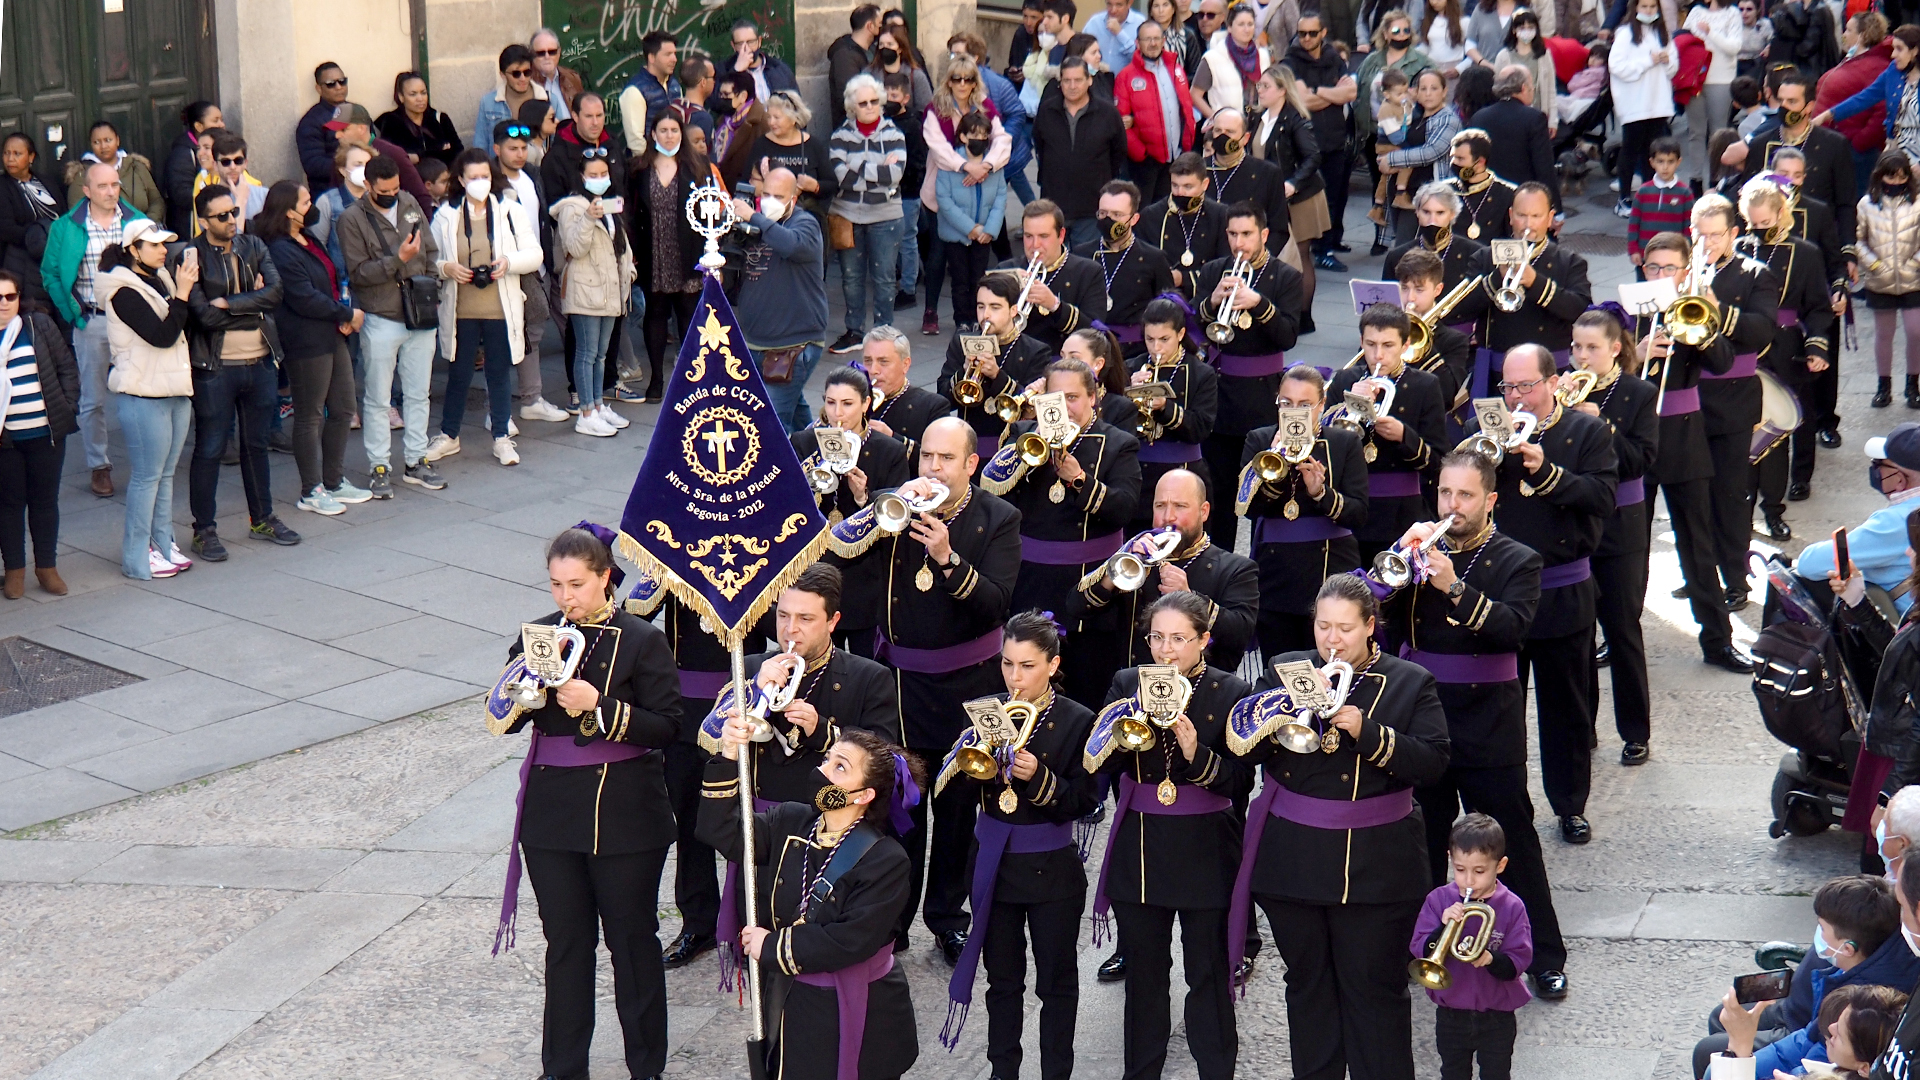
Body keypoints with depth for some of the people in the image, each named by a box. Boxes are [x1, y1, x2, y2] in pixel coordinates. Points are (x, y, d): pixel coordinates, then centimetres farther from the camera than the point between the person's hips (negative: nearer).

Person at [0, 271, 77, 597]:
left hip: (46, 433, 1)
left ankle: (47, 567, 19)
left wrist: (68, 407, -3)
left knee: (45, 499, 9)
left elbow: (66, 368, 7)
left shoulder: (40, 325, 2)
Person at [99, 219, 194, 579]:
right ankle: (138, 556, 1)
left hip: (175, 388, 8)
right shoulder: (124, 292, -13)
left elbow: (184, 328, 12)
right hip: (144, 394, -8)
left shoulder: (160, 280, 12)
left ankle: (162, 544, 21)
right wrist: (181, 294, -23)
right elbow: (161, 335, -22)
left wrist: (188, 285, 2)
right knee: (147, 476, -4)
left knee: (166, 473, 13)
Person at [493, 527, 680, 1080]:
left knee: (632, 939, 6)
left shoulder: (642, 641, -7)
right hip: (551, 812, 4)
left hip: (625, 816, -3)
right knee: (565, 940, 11)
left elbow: (667, 727, -12)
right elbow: (500, 719, 3)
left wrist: (600, 709, -23)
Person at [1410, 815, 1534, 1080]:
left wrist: (1491, 959, -34)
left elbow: (1519, 960, -15)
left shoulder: (1511, 907, -12)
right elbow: (1421, 951, -13)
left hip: (1496, 1017, -2)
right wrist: (1443, 928, -30)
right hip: (1451, 1015, 2)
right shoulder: (1438, 900, -8)